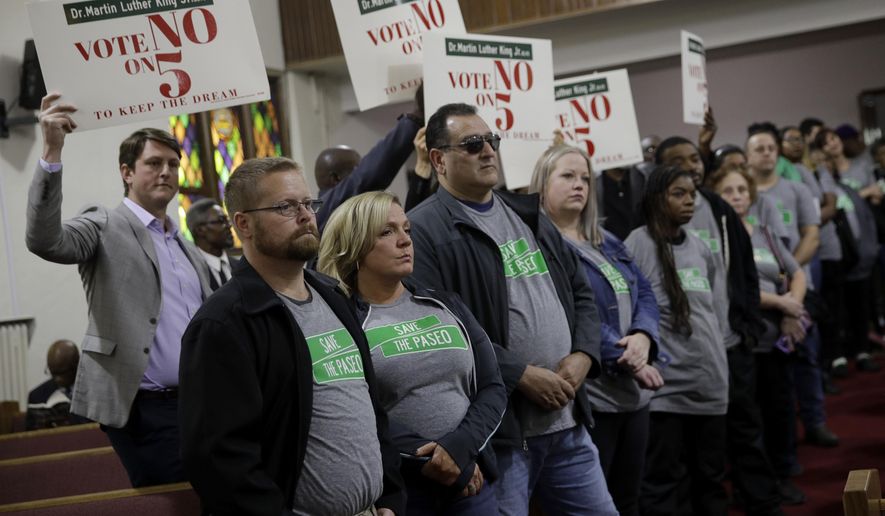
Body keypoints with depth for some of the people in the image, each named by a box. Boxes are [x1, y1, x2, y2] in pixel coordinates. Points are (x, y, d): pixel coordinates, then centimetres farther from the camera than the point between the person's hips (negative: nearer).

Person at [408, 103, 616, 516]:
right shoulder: (423, 230, -9)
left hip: (568, 423, 7)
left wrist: (582, 356, 1)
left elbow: (580, 292, 20)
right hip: (496, 432, -7)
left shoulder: (527, 215, 17)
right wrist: (520, 375, -16)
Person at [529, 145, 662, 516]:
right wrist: (626, 359, -18)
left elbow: (644, 293, 10)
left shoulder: (609, 243, 17)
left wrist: (643, 337, -11)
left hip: (633, 394, 8)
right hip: (585, 399, -8)